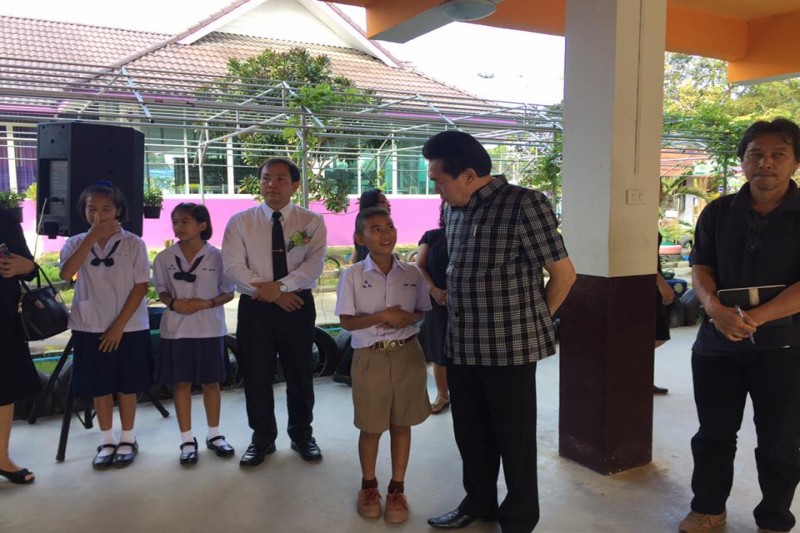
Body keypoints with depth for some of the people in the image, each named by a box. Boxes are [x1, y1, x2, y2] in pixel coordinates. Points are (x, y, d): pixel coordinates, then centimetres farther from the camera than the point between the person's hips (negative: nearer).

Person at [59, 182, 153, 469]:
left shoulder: (133, 243, -5)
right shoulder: (76, 243, 1)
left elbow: (141, 286, -6)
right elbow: (66, 273, -18)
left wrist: (119, 325, -11)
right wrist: (92, 236, -20)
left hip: (128, 327, -2)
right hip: (90, 328, 2)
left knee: (127, 386, 8)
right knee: (99, 387, 10)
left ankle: (128, 439, 24)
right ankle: (106, 441, 24)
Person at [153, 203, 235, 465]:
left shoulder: (217, 256, -5)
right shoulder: (165, 258, 0)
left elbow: (228, 292, 0)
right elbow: (161, 291, 9)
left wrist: (208, 303, -17)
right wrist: (173, 303, -12)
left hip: (209, 329, -1)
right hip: (176, 329, 1)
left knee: (211, 382, 9)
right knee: (181, 383, 6)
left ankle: (214, 435, 25)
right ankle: (187, 439, 18)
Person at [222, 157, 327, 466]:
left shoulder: (312, 222, 0)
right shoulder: (240, 222, 1)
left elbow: (314, 264, -11)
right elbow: (232, 266, -8)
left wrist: (280, 285, -23)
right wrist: (267, 291, -17)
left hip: (297, 305, 0)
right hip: (254, 307, 0)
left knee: (300, 373, 10)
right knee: (256, 374, 7)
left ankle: (302, 435, 28)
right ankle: (262, 437, 25)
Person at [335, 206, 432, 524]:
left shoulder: (412, 274, 0)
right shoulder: (352, 276, -7)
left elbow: (424, 312, 9)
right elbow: (347, 322, -7)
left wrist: (408, 318, -13)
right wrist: (380, 317, -21)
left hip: (407, 355, 2)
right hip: (370, 358, -2)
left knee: (402, 424, 11)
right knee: (371, 427, 9)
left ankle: (397, 489, 26)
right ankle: (368, 486, 31)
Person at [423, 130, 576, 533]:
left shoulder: (524, 205, -15)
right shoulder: (454, 210, 6)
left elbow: (564, 274, -9)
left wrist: (531, 321, 0)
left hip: (510, 346, -6)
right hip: (462, 346, 7)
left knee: (514, 438, 9)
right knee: (470, 433, 19)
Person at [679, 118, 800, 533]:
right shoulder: (718, 212, 5)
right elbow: (701, 270, 1)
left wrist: (757, 317, -24)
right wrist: (715, 308, -19)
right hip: (716, 343, 3)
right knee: (713, 433, 13)